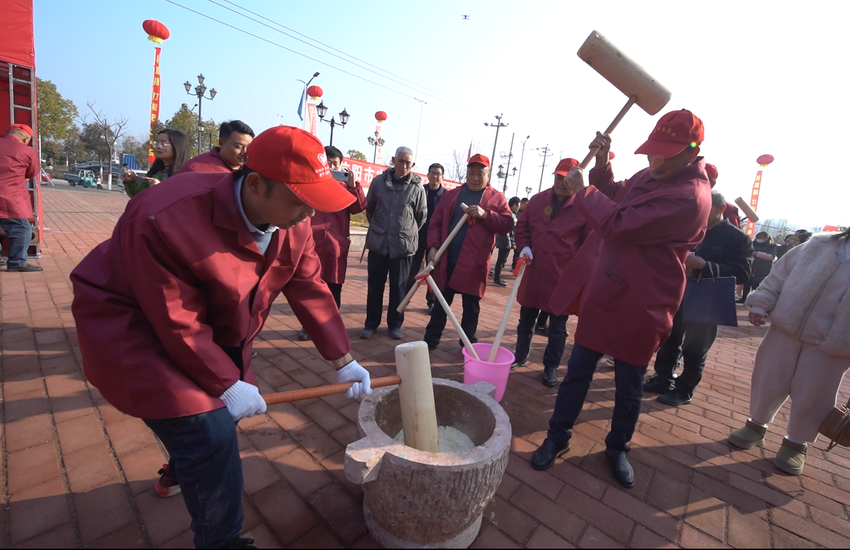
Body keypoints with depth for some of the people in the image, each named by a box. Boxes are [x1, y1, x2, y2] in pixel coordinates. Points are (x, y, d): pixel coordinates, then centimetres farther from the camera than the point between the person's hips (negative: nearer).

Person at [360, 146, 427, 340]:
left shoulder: (417, 187, -5)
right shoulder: (379, 181, 0)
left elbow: (422, 216, 6)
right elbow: (369, 208, 12)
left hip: (404, 245, -1)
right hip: (378, 243, 2)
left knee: (399, 287, 8)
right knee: (374, 286, 10)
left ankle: (395, 324, 23)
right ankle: (371, 323, 24)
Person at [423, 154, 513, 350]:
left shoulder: (497, 198, 4)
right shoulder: (451, 195, 11)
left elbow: (508, 224, -4)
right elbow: (436, 222, 9)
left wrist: (485, 215, -17)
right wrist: (433, 247, -4)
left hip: (474, 263, -2)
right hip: (447, 259, 2)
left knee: (471, 307, 9)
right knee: (441, 302, 11)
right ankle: (431, 340, 23)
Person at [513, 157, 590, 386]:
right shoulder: (537, 200, 6)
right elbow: (522, 227, 13)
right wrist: (524, 247, -4)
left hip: (563, 276, -3)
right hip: (533, 272, 4)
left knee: (557, 327, 9)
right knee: (526, 319, 16)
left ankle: (551, 366, 24)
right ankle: (520, 356, 34)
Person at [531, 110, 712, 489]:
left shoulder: (690, 197, -20)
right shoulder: (647, 175, 7)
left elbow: (618, 224, -25)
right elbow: (614, 202, 19)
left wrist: (581, 189, -11)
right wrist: (601, 165, 2)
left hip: (639, 307, -7)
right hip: (603, 292, 7)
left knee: (629, 386, 14)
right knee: (577, 371, 13)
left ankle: (618, 447, 38)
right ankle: (558, 437, 29)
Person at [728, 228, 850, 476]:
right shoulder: (816, 247, 6)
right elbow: (778, 275, 7)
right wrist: (760, 304, -2)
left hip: (830, 344, -1)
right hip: (786, 329, 1)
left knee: (811, 396, 7)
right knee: (770, 383, 9)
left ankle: (796, 443, 27)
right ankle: (756, 425, 29)